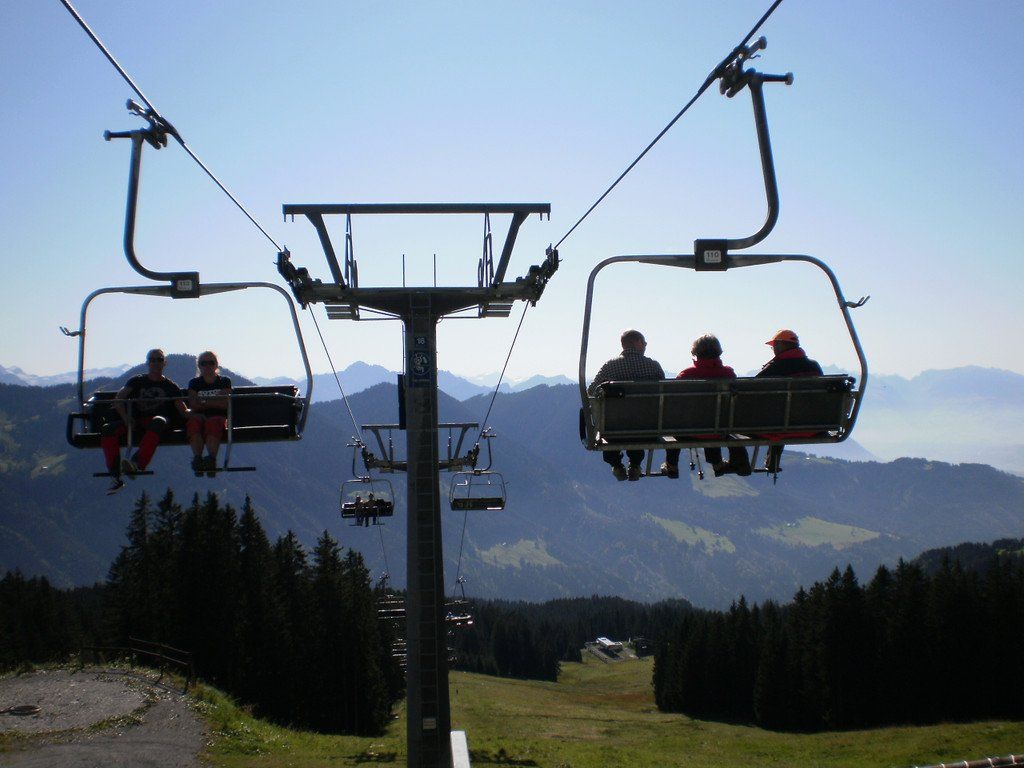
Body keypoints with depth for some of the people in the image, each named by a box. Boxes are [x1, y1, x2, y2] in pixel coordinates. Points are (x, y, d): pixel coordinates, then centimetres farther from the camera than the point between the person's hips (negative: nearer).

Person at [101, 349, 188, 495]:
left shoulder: (171, 387, 19)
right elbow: (118, 399, 7)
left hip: (157, 419, -2)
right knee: (107, 429, -27)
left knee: (158, 422, -41)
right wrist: (125, 417, -12)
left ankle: (137, 464, -54)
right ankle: (116, 476, -31)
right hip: (135, 421, 2)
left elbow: (183, 410, 13)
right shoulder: (137, 381, 20)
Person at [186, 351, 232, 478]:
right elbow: (193, 405, 4)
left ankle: (211, 458, -59)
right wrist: (213, 403, -4)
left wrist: (203, 402, -3)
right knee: (194, 422, -36)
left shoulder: (224, 381, 17)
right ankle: (197, 457, -54)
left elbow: (224, 404, 0)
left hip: (218, 416, -2)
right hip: (200, 416, 2)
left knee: (213, 424, -38)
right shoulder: (194, 383, 22)